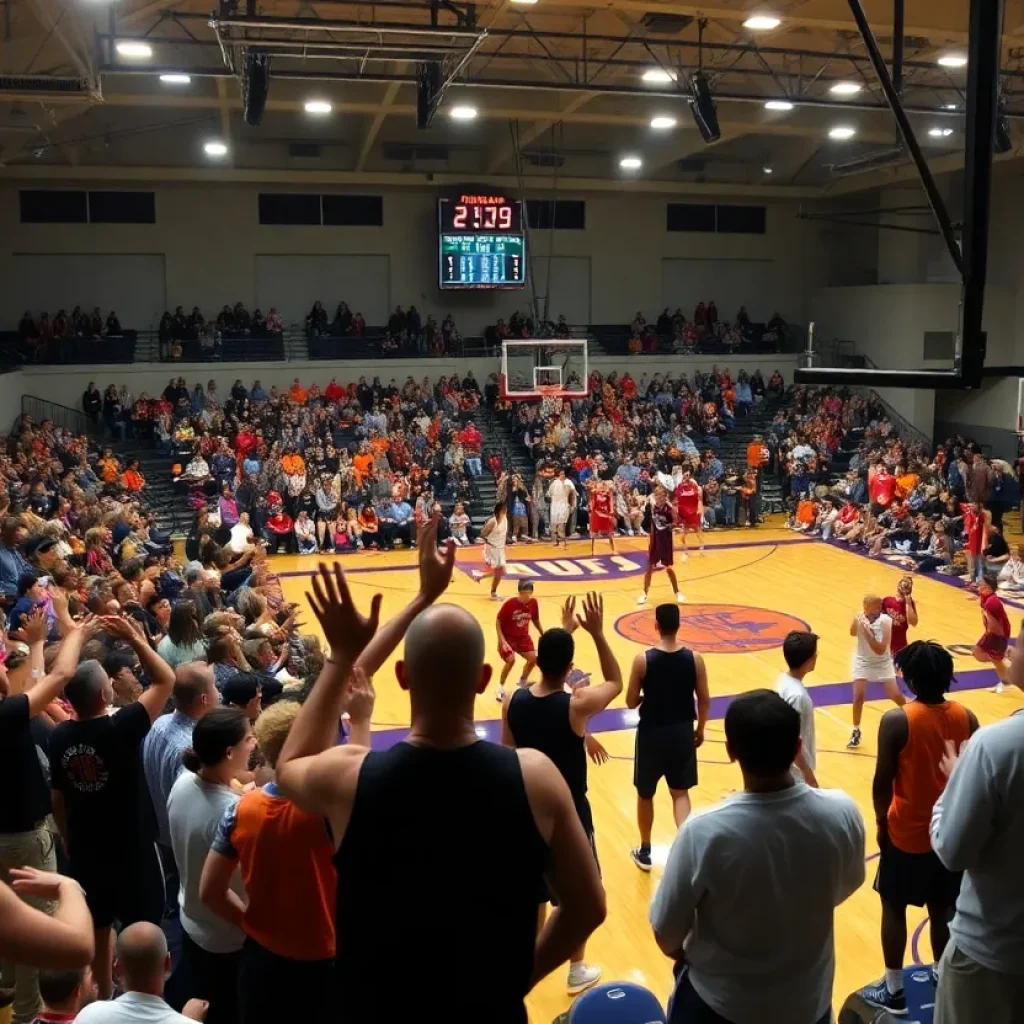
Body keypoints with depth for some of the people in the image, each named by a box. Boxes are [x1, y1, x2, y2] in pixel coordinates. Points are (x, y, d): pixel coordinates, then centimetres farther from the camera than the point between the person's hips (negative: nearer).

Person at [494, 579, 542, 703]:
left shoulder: (533, 602, -10)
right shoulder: (510, 603, -25)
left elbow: (536, 620, 8)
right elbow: (498, 621, -17)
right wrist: (502, 641, -23)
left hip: (523, 636, 5)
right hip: (508, 637, -5)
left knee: (533, 658, -2)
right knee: (511, 660, -23)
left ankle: (522, 682, 28)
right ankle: (500, 687, 0)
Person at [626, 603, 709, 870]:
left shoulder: (643, 659, -16)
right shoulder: (694, 659, -9)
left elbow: (631, 702, -9)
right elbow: (704, 700, -1)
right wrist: (700, 729, 15)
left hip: (652, 733, -2)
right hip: (682, 732, 2)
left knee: (645, 794, 17)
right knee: (680, 792, 17)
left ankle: (645, 852, 31)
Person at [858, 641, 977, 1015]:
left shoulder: (896, 721, -21)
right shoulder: (966, 718, -7)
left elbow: (882, 782, -15)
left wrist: (882, 823, 1)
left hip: (907, 833, -4)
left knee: (894, 908, 12)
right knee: (943, 910, 19)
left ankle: (893, 990, 21)